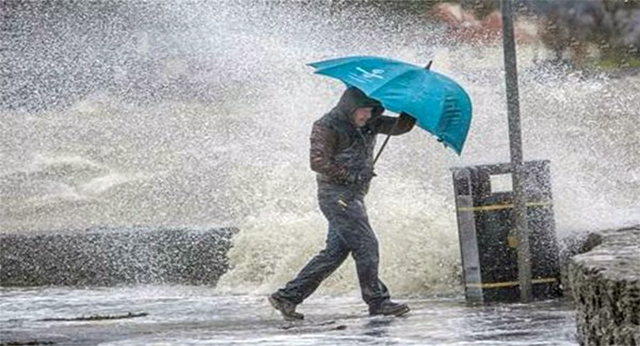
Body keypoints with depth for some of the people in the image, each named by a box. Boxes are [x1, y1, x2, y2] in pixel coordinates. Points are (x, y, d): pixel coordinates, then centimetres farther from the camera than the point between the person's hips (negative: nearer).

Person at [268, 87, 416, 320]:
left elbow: (401, 126, 14)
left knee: (335, 251, 6)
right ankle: (377, 301, -8)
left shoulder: (370, 125, 14)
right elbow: (318, 162, -16)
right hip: (336, 194, -9)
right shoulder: (327, 127, -9)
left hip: (354, 196, 9)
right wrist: (351, 176, -17)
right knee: (365, 245, -12)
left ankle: (288, 296, 9)